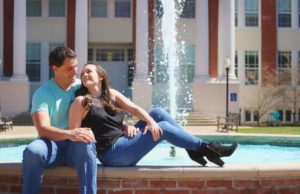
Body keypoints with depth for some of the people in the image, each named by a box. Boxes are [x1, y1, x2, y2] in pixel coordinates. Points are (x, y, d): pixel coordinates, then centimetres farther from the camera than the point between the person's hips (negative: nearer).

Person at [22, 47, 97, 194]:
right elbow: (42, 129, -18)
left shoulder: (82, 87, 5)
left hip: (76, 145, 1)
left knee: (86, 145, -36)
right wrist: (69, 134, -37)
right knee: (32, 151, -35)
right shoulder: (43, 93, -3)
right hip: (52, 143, 0)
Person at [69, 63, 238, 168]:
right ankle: (207, 148, -6)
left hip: (124, 142, 7)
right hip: (111, 154, -7)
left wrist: (151, 122, -15)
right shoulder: (81, 101, -7)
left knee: (158, 112, -2)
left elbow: (134, 108, 2)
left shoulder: (111, 94, 13)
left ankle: (195, 150, -5)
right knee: (163, 128, -16)